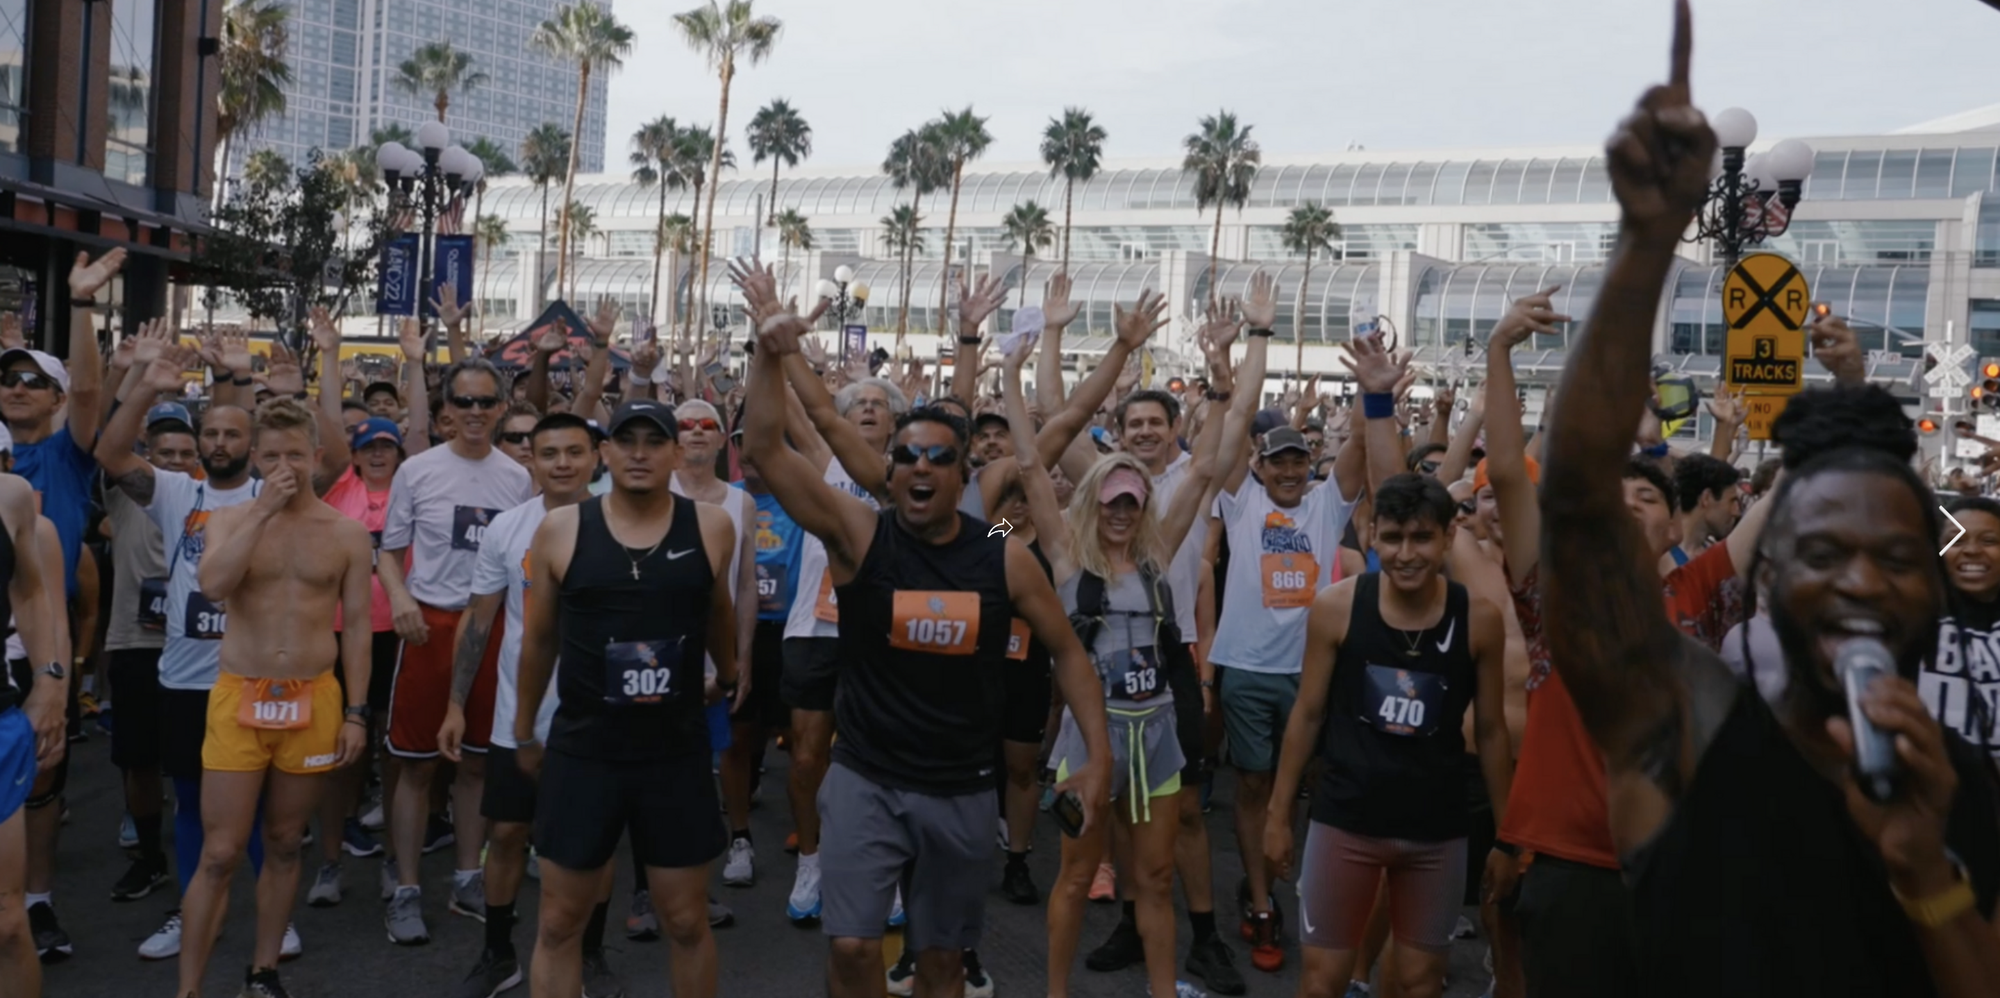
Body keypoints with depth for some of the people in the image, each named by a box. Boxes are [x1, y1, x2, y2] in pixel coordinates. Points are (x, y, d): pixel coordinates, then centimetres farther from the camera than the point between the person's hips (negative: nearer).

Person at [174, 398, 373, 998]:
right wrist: (264, 511, -19)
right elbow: (213, 586, -19)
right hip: (239, 700, -1)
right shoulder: (230, 521, 2)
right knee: (219, 856, -1)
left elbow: (356, 627, 3)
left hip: (313, 702, 1)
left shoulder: (347, 534, 2)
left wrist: (355, 712, -1)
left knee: (283, 848, 13)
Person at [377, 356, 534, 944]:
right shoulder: (417, 471, -3)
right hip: (430, 624, -3)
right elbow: (390, 549, 1)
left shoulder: (518, 478, 4)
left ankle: (468, 880, 24)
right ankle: (406, 891, 12)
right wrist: (399, 596, -18)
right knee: (418, 763, 2)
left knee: (479, 760, 12)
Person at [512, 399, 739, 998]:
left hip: (678, 753, 0)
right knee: (560, 922, 11)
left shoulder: (712, 528, -4)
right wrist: (524, 731, 16)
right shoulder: (561, 530, -4)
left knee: (686, 921, 12)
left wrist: (726, 677, 32)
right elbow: (539, 637, 8)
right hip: (582, 751, 0)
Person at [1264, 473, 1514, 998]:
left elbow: (1491, 730, 3)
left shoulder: (1479, 619, -8)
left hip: (1439, 829, 1)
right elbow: (1308, 714, -1)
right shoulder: (1335, 606, -10)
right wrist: (1279, 813, 3)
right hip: (1343, 820, -1)